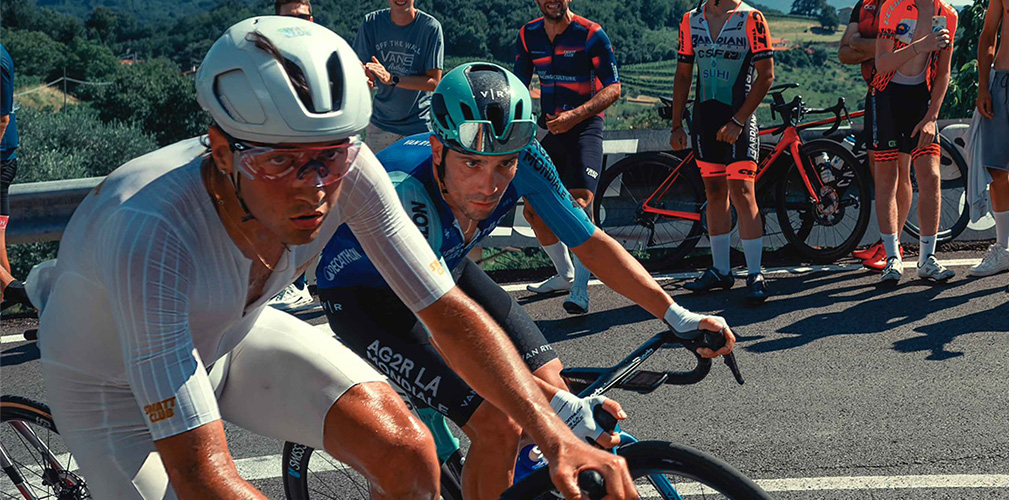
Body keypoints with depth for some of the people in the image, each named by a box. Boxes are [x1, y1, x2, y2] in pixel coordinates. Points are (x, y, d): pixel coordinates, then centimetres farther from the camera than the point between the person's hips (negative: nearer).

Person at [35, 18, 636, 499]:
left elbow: (449, 312, -18)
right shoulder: (153, 229, -41)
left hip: (229, 336, 4)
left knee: (405, 449, -17)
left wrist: (557, 436, -29)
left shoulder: (346, 171, -27)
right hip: (117, 387, -4)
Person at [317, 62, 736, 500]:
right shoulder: (404, 190, -40)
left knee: (551, 385, -6)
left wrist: (677, 316, -21)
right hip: (363, 296, -6)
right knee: (498, 427, -19)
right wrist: (560, 407, -49)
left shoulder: (524, 162, -23)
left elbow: (591, 243, -12)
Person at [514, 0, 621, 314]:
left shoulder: (590, 34, -9)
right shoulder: (528, 36, 6)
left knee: (579, 202, -22)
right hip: (549, 132, 6)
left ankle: (580, 289, -16)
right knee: (533, 209, 8)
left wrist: (575, 115, -24)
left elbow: (613, 88, -11)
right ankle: (565, 274, 27)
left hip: (585, 128, -6)